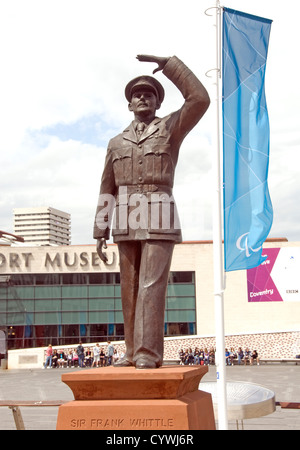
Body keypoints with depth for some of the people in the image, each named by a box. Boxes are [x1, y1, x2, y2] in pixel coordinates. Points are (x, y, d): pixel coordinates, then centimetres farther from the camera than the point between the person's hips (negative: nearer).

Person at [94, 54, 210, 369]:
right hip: (127, 224, 4)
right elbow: (107, 191, 15)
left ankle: (148, 353, -14)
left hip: (159, 220, -4)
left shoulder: (171, 128, 10)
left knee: (151, 285, -14)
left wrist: (166, 63, -6)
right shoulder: (116, 143, 19)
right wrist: (100, 234, 7)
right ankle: (134, 352, 8)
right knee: (130, 288, 2)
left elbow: (200, 99, -9)